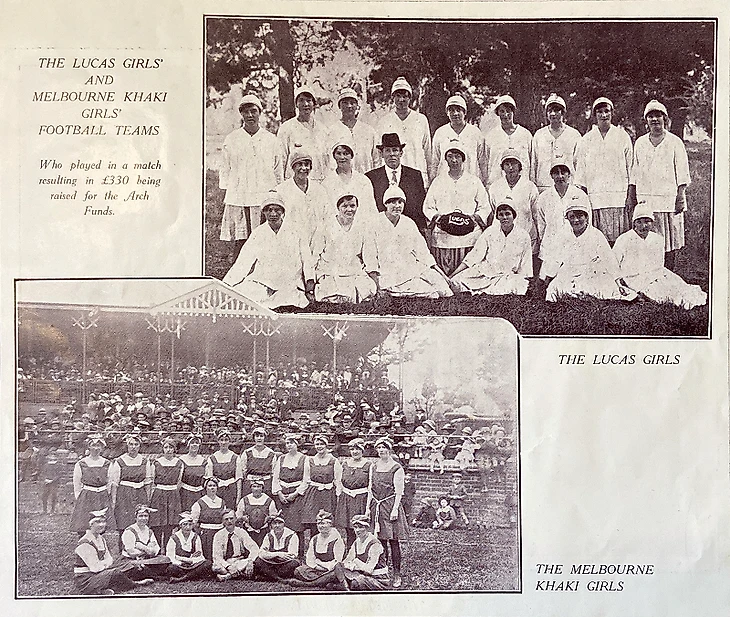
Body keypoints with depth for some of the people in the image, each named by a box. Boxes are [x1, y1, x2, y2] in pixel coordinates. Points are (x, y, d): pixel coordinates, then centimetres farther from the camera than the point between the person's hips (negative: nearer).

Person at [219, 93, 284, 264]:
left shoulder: (271, 140, 7)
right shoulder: (231, 140, 8)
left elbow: (278, 171, 11)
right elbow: (225, 169, 11)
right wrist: (226, 193, 4)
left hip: (265, 197, 0)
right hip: (238, 197, 0)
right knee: (239, 240, -4)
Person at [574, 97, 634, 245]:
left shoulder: (622, 136, 9)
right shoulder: (586, 139, 12)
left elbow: (630, 168, 8)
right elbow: (580, 169, 12)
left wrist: (629, 196, 1)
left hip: (618, 196, -1)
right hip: (595, 196, 1)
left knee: (617, 240, -5)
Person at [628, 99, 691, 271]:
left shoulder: (674, 142, 5)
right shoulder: (640, 143, 14)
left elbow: (682, 172, 2)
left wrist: (681, 195, -7)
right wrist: (632, 195, 12)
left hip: (669, 199, -2)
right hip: (645, 200, 3)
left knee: (670, 244, -2)